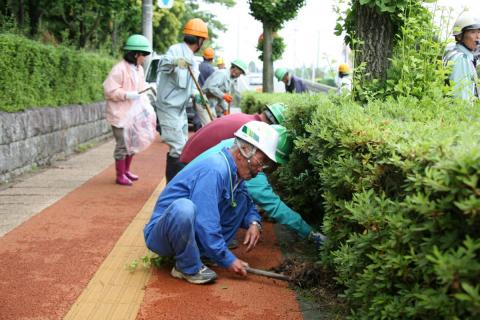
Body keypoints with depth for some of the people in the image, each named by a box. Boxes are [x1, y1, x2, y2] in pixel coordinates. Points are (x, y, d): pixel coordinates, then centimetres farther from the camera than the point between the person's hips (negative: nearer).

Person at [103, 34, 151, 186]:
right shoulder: (119, 69, -17)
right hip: (120, 114, -9)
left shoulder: (139, 69, 11)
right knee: (122, 145, -4)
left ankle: (126, 170, 32)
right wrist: (128, 95, -24)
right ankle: (120, 175, 8)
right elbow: (110, 90, -20)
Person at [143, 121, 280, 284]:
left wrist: (254, 222, -4)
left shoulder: (235, 173, 3)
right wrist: (228, 260, -21)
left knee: (241, 199, 2)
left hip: (194, 234, 9)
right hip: (161, 235, -8)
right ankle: (188, 268, -16)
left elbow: (248, 205, 19)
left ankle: (202, 253, -1)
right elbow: (205, 225, -29)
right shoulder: (214, 170, -25)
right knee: (183, 207, -40)